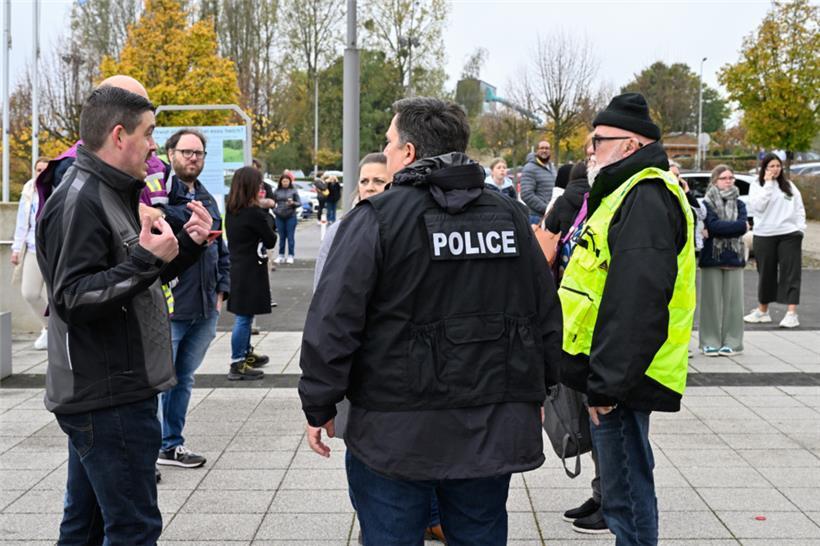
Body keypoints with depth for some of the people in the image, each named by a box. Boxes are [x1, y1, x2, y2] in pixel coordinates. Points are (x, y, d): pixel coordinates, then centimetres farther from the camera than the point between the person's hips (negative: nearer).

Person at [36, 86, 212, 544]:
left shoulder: (111, 194, 16)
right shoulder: (79, 201, -17)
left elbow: (134, 284, 22)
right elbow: (73, 298, -23)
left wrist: (187, 244, 9)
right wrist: (145, 260, -28)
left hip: (114, 390, 10)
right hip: (108, 398, -10)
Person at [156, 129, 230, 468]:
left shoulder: (207, 200, 17)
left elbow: (221, 251, 23)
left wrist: (221, 290, 14)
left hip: (204, 310, 8)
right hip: (167, 309, -7)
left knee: (183, 379, 17)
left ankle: (171, 445, 29)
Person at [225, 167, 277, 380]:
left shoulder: (231, 211, 6)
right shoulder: (254, 213, -18)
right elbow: (271, 240, -9)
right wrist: (267, 216, 4)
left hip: (236, 267, 9)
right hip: (251, 269, -9)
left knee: (244, 315, 20)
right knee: (244, 316, -4)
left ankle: (246, 354, 33)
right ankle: (238, 365, 1)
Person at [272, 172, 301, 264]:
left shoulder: (293, 191, 0)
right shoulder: (277, 191, 6)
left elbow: (299, 204, -1)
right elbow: (273, 202, 13)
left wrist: (293, 203, -19)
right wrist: (275, 210, -2)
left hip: (291, 217, -2)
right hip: (280, 217, 2)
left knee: (290, 237, 0)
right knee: (281, 237, 7)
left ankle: (291, 256, 6)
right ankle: (281, 256, 13)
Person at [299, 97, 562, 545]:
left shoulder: (376, 218, -10)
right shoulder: (511, 217, 7)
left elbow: (332, 323, -13)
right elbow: (547, 318, 13)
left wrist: (319, 406, -3)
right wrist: (533, 394, 24)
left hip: (396, 436, -5)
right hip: (492, 434, 5)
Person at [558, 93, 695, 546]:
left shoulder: (645, 198, -17)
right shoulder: (630, 191, 18)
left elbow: (637, 302, -26)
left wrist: (608, 383, -24)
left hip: (620, 376, -11)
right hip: (609, 372, 11)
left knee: (626, 493, -2)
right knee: (622, 481, 19)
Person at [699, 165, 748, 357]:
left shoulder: (739, 204, 12)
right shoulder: (707, 203, 3)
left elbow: (743, 226, -4)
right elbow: (712, 225, -13)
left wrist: (720, 227, -10)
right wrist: (737, 226, -8)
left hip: (734, 257, 2)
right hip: (711, 257, -2)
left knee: (733, 300, 1)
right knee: (712, 300, -1)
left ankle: (731, 342, 7)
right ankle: (710, 341, 5)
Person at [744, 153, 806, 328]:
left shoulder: (789, 186, 11)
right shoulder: (756, 186, 4)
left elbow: (799, 209, 11)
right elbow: (758, 206, -13)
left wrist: (800, 228, -2)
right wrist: (768, 184, -12)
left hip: (789, 235, 1)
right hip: (764, 236, -1)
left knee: (790, 273, -6)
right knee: (766, 273, 9)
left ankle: (792, 313, -10)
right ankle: (762, 311, 24)